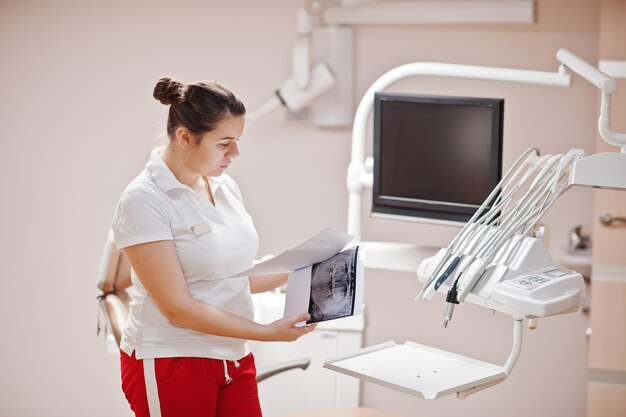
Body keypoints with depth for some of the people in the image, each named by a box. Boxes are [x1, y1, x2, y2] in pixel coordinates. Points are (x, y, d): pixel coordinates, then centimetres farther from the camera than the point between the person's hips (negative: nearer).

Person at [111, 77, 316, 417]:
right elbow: (178, 306, -19)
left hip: (234, 360, 7)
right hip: (170, 366, -6)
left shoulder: (225, 187, 7)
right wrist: (267, 332, -20)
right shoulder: (143, 200, -15)